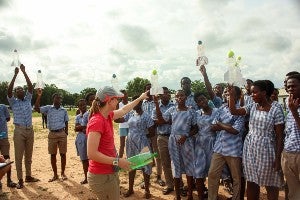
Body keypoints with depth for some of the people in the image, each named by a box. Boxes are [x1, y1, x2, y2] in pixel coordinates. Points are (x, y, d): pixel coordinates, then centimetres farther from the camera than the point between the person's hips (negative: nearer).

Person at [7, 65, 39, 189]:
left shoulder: (28, 100, 10)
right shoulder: (13, 102, 3)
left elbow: (30, 87, -1)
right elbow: (9, 91, -13)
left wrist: (24, 72, -8)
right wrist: (15, 75, -17)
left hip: (30, 130, 3)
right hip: (19, 131, -3)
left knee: (29, 155, 12)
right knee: (19, 156, 0)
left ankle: (28, 176, 24)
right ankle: (20, 180, 7)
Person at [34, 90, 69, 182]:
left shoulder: (64, 110, 5)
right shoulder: (48, 108, 1)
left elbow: (66, 122, 10)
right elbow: (36, 108, -14)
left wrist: (66, 133, 2)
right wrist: (39, 96, -20)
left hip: (62, 133, 0)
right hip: (52, 134, 0)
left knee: (63, 154, 5)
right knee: (52, 155, 7)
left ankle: (62, 173, 19)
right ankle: (55, 174, 19)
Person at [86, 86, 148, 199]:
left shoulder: (107, 116, 3)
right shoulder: (97, 121, -24)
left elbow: (123, 110, 24)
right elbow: (92, 154, -27)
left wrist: (140, 98, 32)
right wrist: (117, 161, -24)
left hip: (110, 173, 9)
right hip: (102, 176, -9)